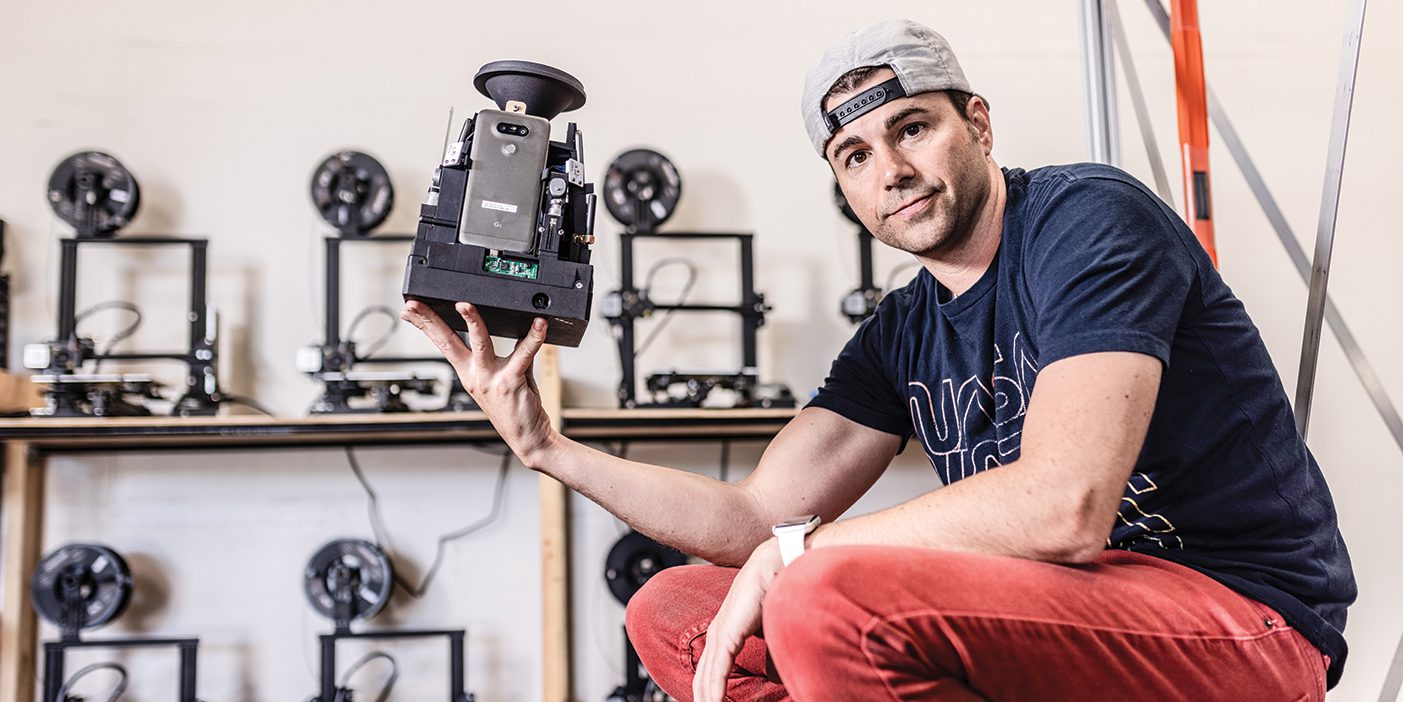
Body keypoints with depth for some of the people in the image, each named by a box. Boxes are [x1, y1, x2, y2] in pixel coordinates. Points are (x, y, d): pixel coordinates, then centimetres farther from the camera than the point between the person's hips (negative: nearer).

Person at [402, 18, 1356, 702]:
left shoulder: (1090, 218, -12)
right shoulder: (901, 338, 10)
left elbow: (1062, 506, -26)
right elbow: (757, 520, 9)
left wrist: (799, 549, -16)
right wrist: (549, 447, 1)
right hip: (1051, 612, 8)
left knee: (829, 598, -32)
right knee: (674, 611, 4)